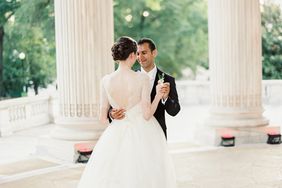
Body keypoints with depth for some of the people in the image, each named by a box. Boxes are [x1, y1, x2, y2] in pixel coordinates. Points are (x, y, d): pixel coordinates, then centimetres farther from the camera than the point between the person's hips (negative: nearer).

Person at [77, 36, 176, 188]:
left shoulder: (106, 81, -4)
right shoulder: (142, 79, -12)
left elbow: (103, 118, 2)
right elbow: (147, 114, -13)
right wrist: (158, 95, 0)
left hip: (117, 135, 3)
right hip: (143, 136, -2)